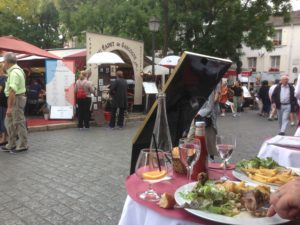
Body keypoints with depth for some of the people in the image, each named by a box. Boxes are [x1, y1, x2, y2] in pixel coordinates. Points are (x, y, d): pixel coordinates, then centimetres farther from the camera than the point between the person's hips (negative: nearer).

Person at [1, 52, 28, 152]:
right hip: (15, 99, 11)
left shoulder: (14, 72, -19)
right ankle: (11, 145, 23)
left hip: (16, 99, -10)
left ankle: (22, 145, 8)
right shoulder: (15, 70, 14)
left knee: (18, 122, -2)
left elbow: (12, 91, -25)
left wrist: (9, 107, -25)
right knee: (9, 122, 15)